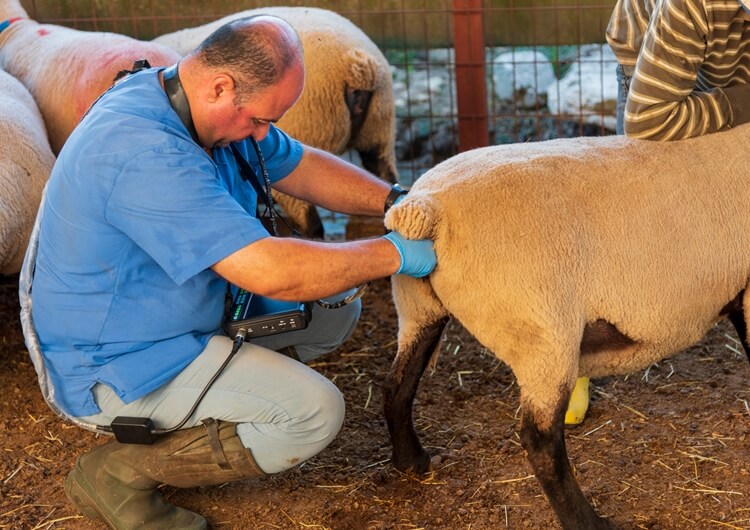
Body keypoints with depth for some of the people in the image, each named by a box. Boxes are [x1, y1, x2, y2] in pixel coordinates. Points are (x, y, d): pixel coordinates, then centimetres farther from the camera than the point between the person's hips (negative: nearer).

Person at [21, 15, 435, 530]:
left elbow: (302, 167, 11)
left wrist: (395, 201, -4)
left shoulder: (219, 110, -3)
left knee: (335, 307, 10)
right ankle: (119, 471, -6)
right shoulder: (144, 154, -34)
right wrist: (394, 254, -25)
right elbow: (271, 271, -37)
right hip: (113, 368, -10)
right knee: (315, 413, -18)